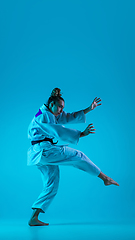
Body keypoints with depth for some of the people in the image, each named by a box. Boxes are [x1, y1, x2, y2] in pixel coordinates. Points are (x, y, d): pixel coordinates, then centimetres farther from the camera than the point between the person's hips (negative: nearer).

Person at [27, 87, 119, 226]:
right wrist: (81, 134, -22)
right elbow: (60, 131, -20)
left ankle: (33, 219, 10)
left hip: (40, 155, 11)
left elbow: (71, 117, 18)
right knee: (77, 156, -6)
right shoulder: (44, 115, -10)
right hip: (44, 150, -10)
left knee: (51, 187, 9)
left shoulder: (53, 115, 20)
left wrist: (89, 108, 12)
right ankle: (104, 178, 6)